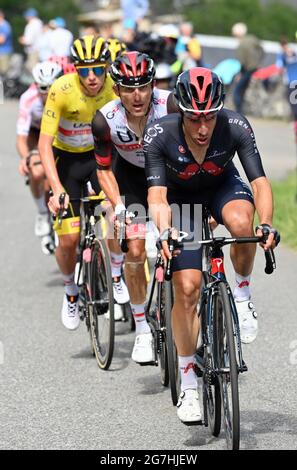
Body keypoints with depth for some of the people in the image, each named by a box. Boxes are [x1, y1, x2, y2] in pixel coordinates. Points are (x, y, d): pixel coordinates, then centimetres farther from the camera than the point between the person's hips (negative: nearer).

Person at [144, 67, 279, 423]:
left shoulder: (235, 127, -29)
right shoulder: (160, 135, -31)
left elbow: (260, 182, -31)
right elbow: (157, 194, -34)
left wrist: (266, 224, -48)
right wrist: (164, 233, -53)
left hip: (222, 186, 1)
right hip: (181, 197, 0)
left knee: (241, 222, -37)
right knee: (187, 288, -11)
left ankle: (242, 294, -8)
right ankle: (188, 384, 2)